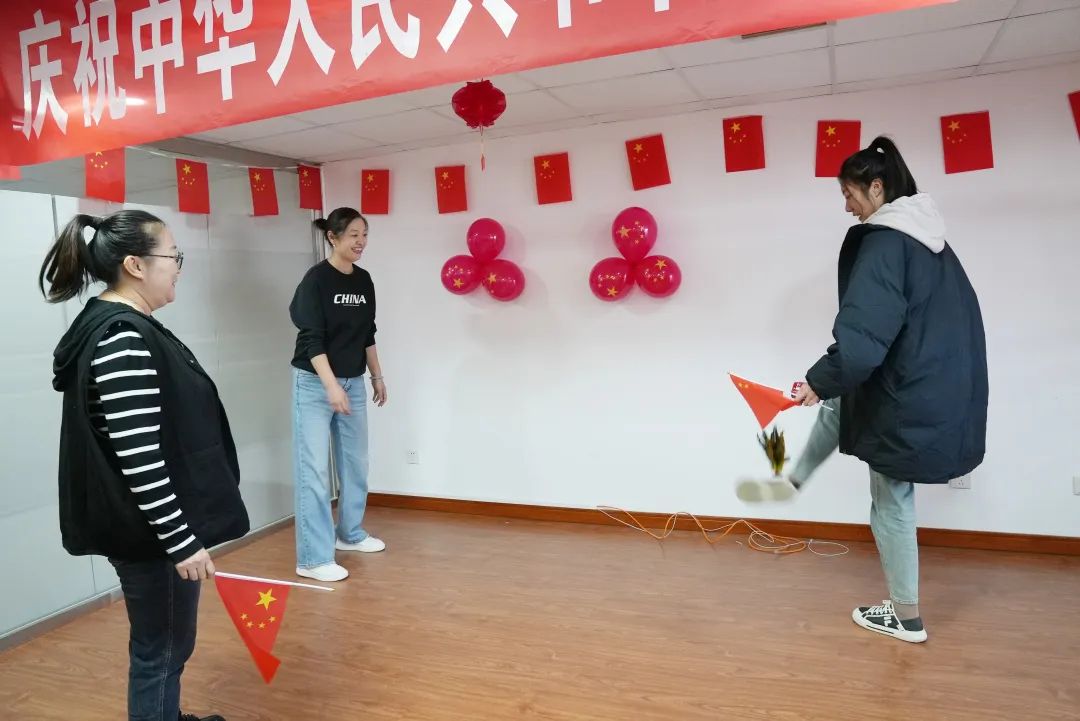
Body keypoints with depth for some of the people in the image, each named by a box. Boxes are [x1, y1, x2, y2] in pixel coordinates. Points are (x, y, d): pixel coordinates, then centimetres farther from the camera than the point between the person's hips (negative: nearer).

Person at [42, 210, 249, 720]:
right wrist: (181, 539, -21)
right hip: (151, 530, -10)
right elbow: (138, 457, -27)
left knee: (168, 641, 25)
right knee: (159, 647, 7)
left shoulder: (118, 326, 9)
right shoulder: (123, 338, -23)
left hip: (153, 524, 10)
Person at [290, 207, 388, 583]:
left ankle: (350, 533, 32)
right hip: (315, 383, -7)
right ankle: (313, 559, 0)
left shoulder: (364, 280, 7)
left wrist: (377, 376, 17)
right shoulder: (316, 279, -12)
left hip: (354, 382, 7)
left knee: (356, 462, 14)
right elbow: (311, 338, -18)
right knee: (314, 469, -5)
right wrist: (331, 386, -26)